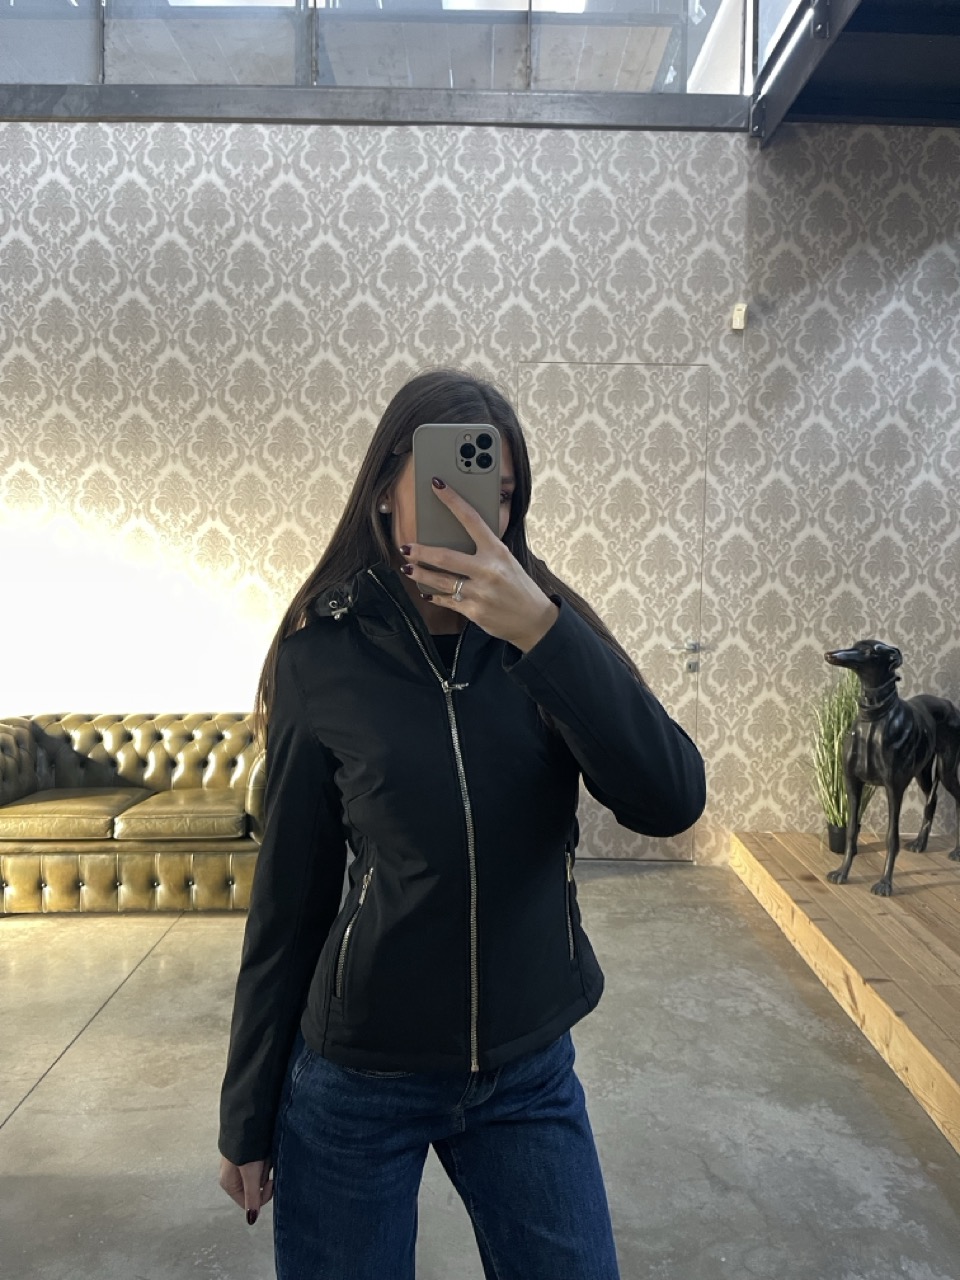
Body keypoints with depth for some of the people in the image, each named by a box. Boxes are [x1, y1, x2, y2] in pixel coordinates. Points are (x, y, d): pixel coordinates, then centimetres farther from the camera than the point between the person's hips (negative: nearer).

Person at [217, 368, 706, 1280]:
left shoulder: (547, 633, -6)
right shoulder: (324, 659, -10)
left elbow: (671, 804, -19)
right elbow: (287, 900, -4)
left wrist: (541, 633, -30)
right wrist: (248, 1117, 3)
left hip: (530, 1072, 2)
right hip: (355, 1077, -1)